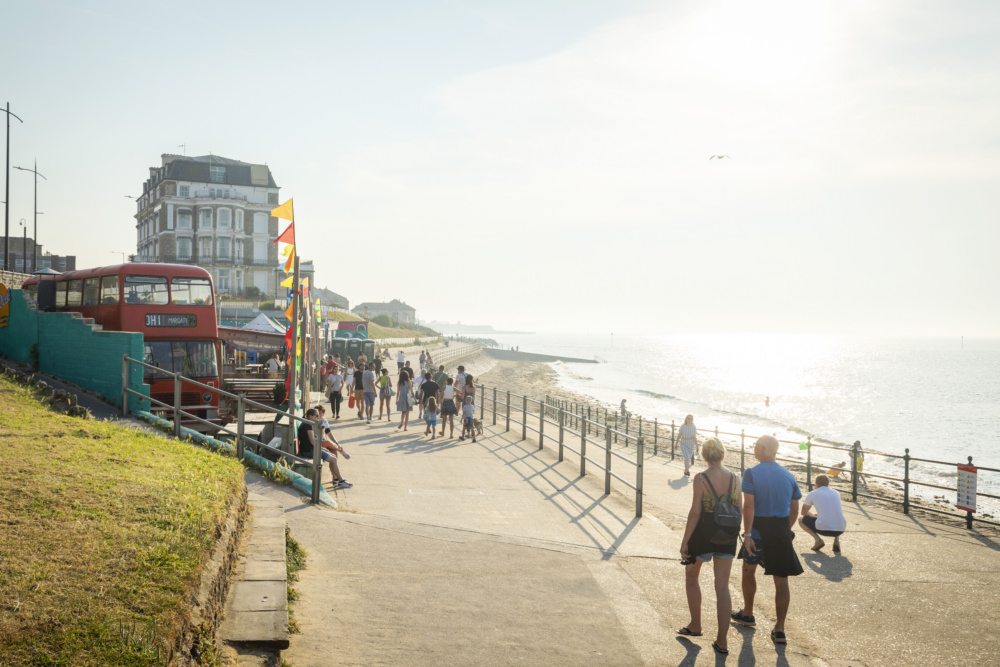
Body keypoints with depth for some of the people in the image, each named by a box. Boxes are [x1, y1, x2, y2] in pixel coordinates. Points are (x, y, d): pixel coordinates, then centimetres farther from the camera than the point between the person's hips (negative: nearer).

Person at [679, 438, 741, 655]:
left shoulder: (700, 479, -14)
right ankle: (722, 641, 7)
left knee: (691, 575, 22)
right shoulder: (735, 479, -2)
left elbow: (695, 512, -17)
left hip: (703, 532, -3)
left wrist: (685, 542, -11)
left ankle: (695, 625, 28)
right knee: (722, 587, 8)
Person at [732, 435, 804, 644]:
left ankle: (747, 614, 36)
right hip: (782, 531, 3)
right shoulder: (788, 476, 5)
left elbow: (749, 506, -18)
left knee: (749, 570, 21)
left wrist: (747, 534, -17)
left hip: (758, 528, -3)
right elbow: (795, 510, 10)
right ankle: (779, 629, 4)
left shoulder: (752, 474, -10)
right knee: (781, 580, 6)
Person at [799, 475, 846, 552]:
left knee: (801, 520, 22)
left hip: (823, 528, -4)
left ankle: (817, 539, -1)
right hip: (840, 529, 4)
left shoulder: (812, 494, 9)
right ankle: (836, 539, 11)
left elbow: (804, 512, 21)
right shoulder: (836, 493, 20)